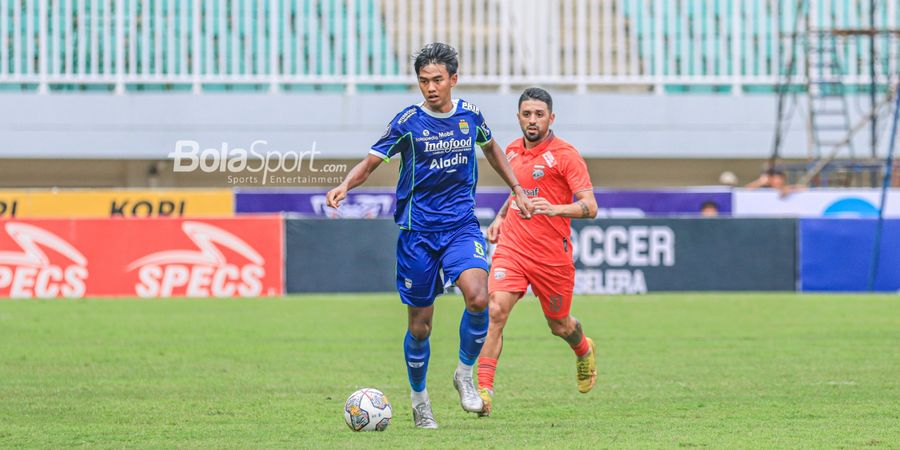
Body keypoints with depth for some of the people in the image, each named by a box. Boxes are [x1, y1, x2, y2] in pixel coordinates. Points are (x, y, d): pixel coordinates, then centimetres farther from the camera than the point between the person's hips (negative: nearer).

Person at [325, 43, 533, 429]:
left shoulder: (470, 115, 3)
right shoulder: (409, 121, -7)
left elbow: (490, 148, 24)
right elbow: (371, 162, -4)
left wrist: (517, 189, 25)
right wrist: (345, 185, -24)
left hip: (461, 226, 1)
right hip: (417, 232, -1)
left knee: (478, 298, -25)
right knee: (419, 325, 3)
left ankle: (465, 374, -1)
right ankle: (419, 397, 26)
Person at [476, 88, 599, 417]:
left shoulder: (565, 155, -9)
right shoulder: (512, 151, 9)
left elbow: (589, 207, -15)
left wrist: (555, 209, -32)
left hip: (552, 254, -3)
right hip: (512, 248, 3)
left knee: (560, 326, 13)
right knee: (495, 311, -19)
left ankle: (585, 351, 50)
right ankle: (483, 390, -21)